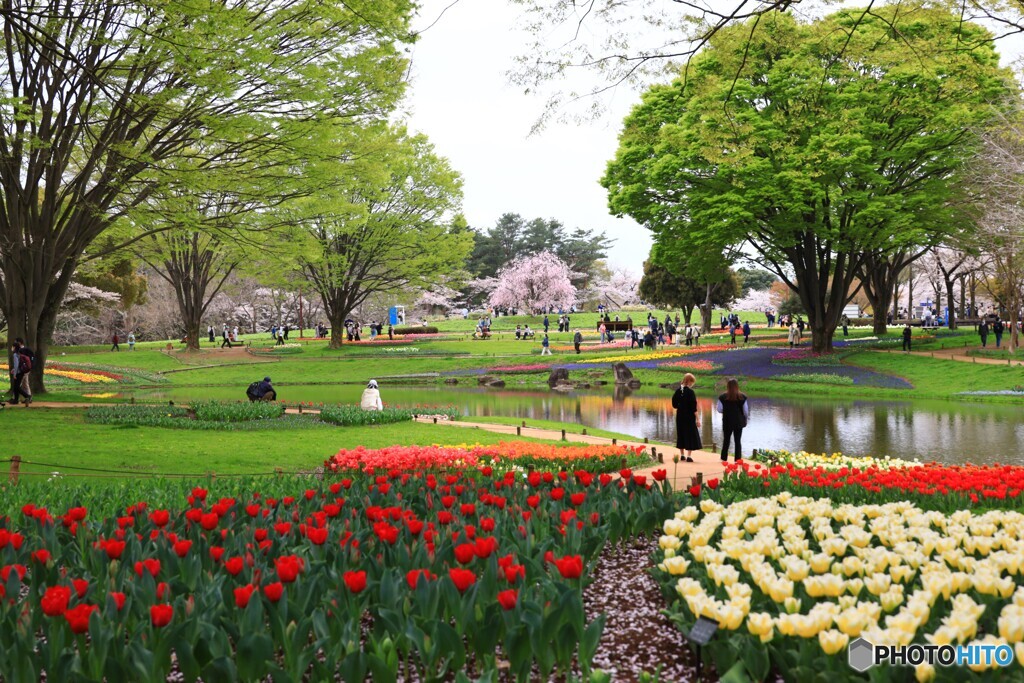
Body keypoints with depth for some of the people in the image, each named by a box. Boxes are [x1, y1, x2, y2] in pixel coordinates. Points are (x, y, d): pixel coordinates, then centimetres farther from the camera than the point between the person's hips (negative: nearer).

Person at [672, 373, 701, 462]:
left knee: (681, 435, 15)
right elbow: (694, 407, -16)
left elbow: (674, 404, 8)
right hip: (689, 417, -6)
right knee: (691, 435, 1)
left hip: (680, 416, 6)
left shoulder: (678, 391, 2)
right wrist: (698, 419, -13)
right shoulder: (690, 392, -15)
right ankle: (689, 456, -4)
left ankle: (682, 455, 23)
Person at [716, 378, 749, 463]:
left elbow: (719, 409, -4)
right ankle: (738, 459, 3)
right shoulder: (742, 396, -6)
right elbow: (746, 410, -1)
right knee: (737, 441, 6)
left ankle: (724, 458, 16)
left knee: (726, 440, 13)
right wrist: (746, 418, 15)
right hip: (739, 422, 0)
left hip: (727, 422, 0)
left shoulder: (723, 397, -9)